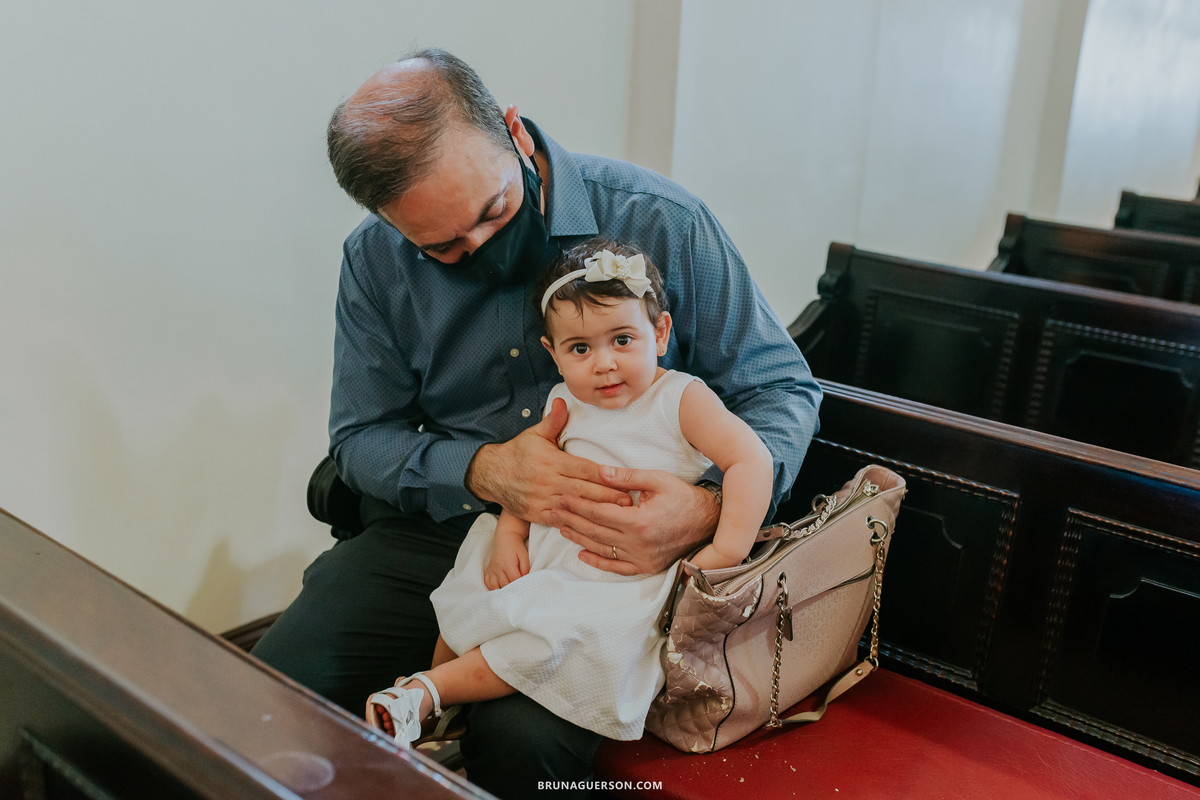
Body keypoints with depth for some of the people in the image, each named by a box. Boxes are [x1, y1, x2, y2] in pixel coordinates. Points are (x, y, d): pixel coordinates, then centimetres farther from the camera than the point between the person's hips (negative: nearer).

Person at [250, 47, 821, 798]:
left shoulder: (661, 222, -11)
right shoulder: (375, 261, -2)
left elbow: (783, 386, -5)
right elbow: (361, 436, 3)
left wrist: (708, 508, -27)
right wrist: (484, 471, -18)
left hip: (608, 554, -2)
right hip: (436, 532, 3)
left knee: (524, 737, -29)